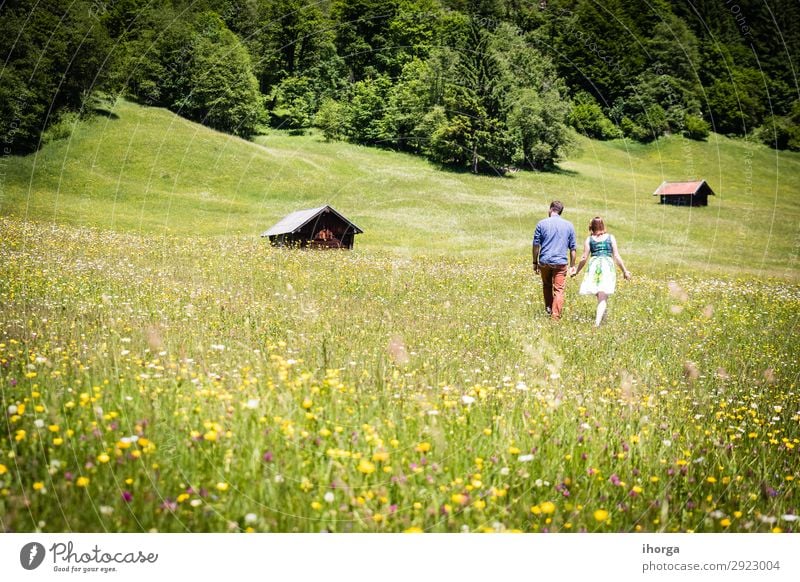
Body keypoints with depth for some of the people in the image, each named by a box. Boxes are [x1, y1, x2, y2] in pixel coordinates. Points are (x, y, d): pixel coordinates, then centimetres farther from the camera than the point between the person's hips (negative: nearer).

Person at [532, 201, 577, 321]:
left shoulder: (542, 224, 1)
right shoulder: (569, 225, 5)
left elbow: (536, 245, 1)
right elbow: (572, 248, 7)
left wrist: (535, 262, 9)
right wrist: (572, 265, 14)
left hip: (544, 261, 1)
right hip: (560, 262, -1)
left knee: (547, 286, 24)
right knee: (559, 290, -1)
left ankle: (548, 308, 25)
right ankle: (555, 317, -9)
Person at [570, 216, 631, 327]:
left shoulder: (589, 239, 8)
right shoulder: (610, 237, 9)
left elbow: (584, 258, 6)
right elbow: (616, 256, 6)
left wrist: (576, 270, 18)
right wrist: (624, 271, 13)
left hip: (594, 266, 1)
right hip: (608, 266, -1)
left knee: (599, 296, 15)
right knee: (603, 297, -7)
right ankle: (597, 322, -21)